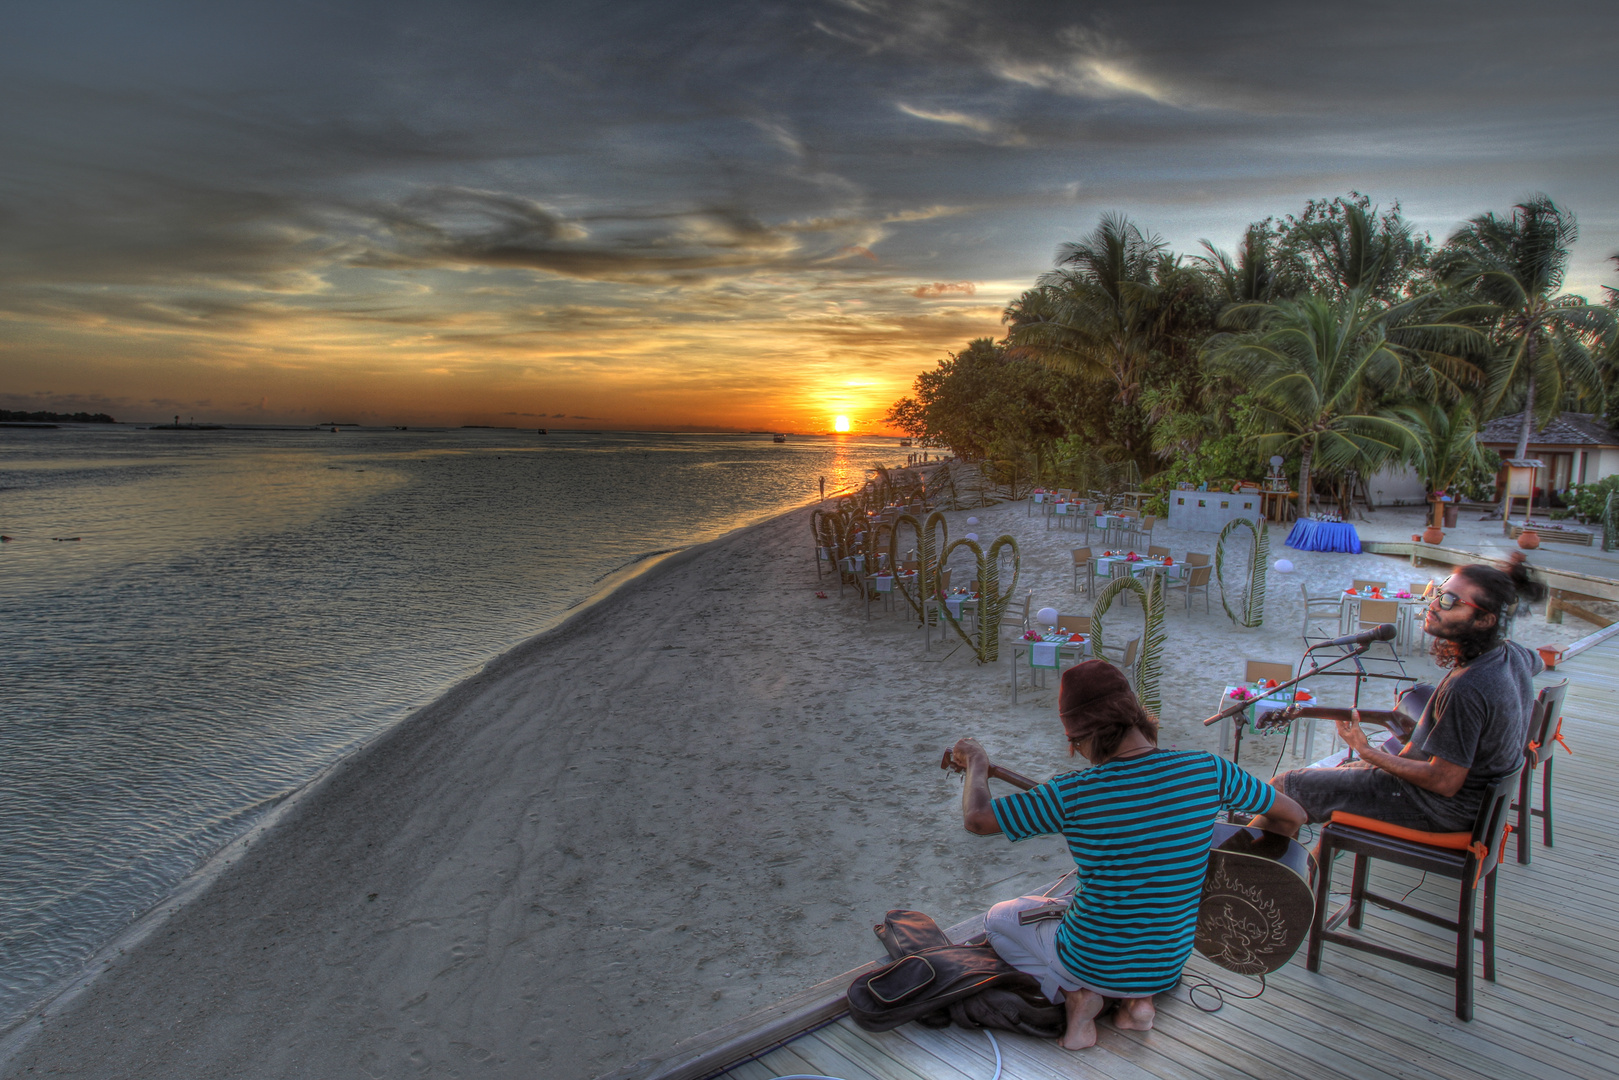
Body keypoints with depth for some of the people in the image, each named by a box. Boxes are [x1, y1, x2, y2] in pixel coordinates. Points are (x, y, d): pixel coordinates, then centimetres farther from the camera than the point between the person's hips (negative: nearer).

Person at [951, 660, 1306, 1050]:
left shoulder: (1071, 794, -27)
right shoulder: (1208, 769, -18)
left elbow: (976, 819, -18)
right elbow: (1294, 815, -3)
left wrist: (976, 761, 1)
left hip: (1092, 966, -4)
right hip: (1168, 968, 4)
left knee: (998, 918, 23)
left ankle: (1076, 996, 3)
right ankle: (1138, 998, 14)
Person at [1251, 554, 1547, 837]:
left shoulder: (1466, 689, -35)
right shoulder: (1512, 653, -5)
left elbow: (1444, 783, -28)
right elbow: (1538, 664, 24)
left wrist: (1367, 751, -19)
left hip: (1441, 809, -10)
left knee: (1286, 786, -6)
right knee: (1344, 770, 30)